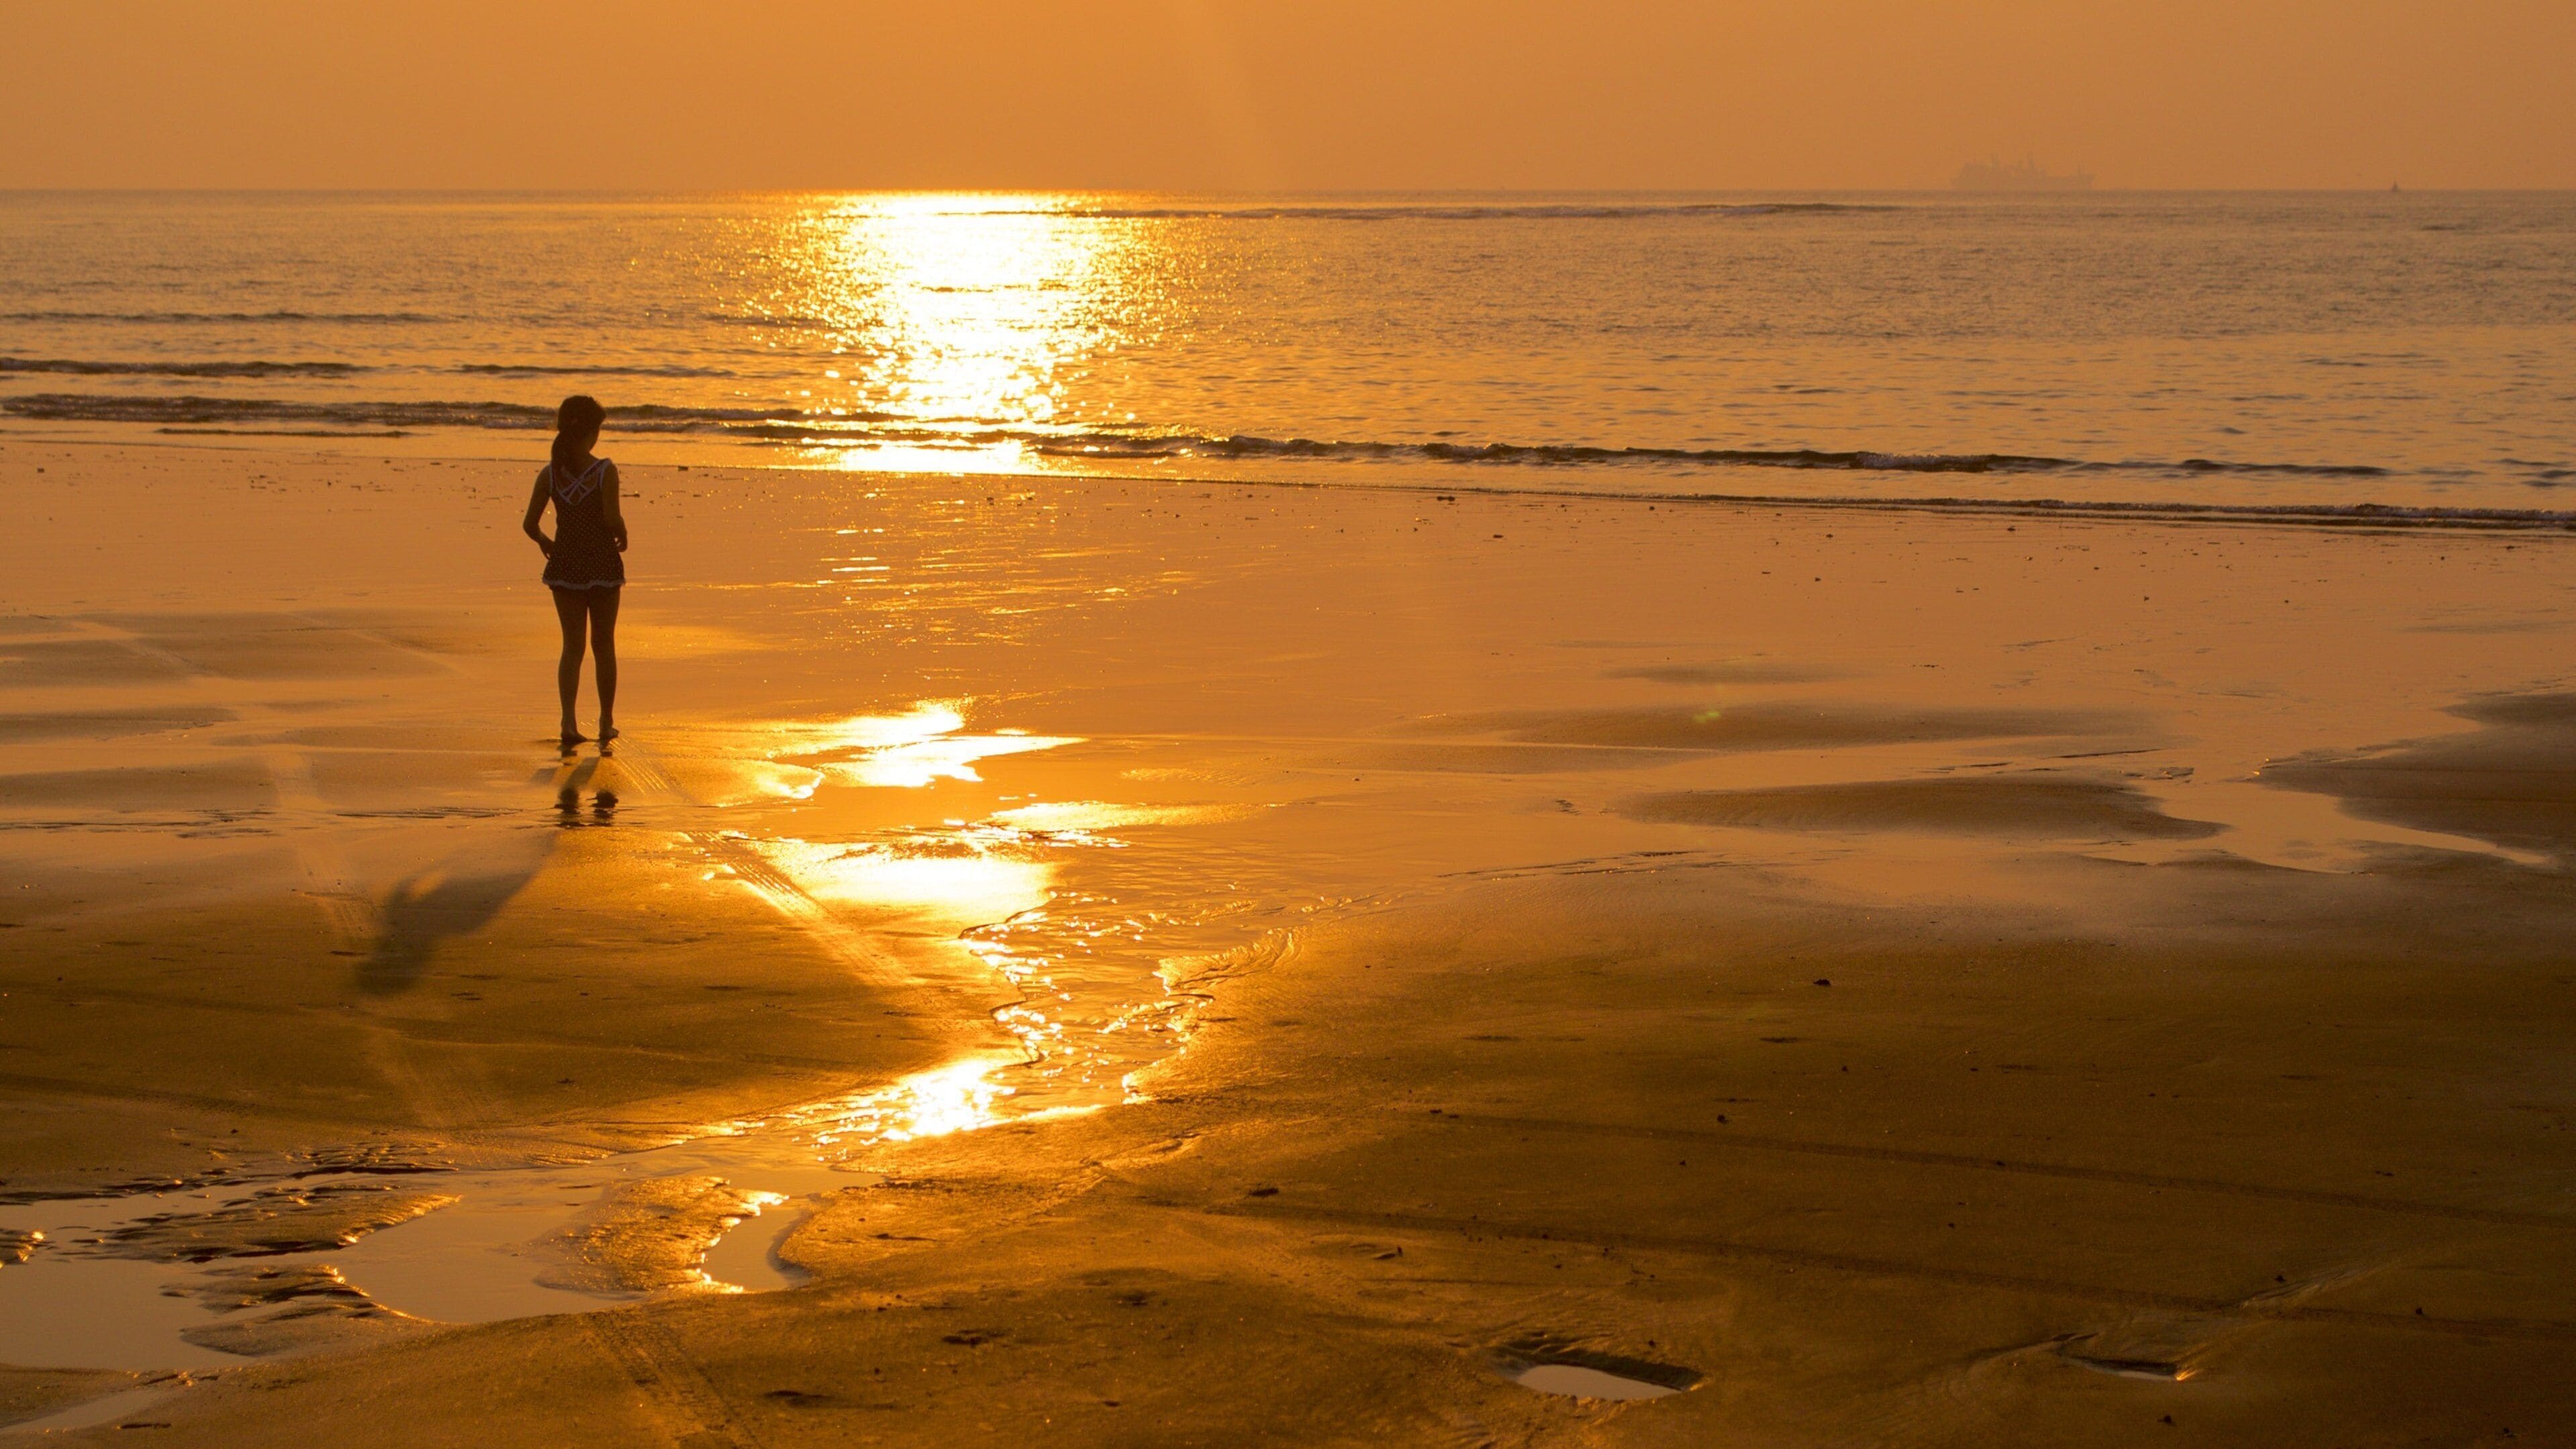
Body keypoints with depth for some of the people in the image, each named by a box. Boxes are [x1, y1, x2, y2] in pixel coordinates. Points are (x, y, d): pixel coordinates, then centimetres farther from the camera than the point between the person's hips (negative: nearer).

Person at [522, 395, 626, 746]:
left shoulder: (549, 474, -3)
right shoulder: (606, 472, -12)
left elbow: (530, 524, -6)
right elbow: (612, 519, -21)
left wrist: (546, 544, 14)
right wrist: (623, 537, 1)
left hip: (565, 564, 2)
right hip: (602, 563, -2)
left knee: (572, 645, 8)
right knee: (603, 644, 14)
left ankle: (569, 720, -10)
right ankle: (606, 722, 22)